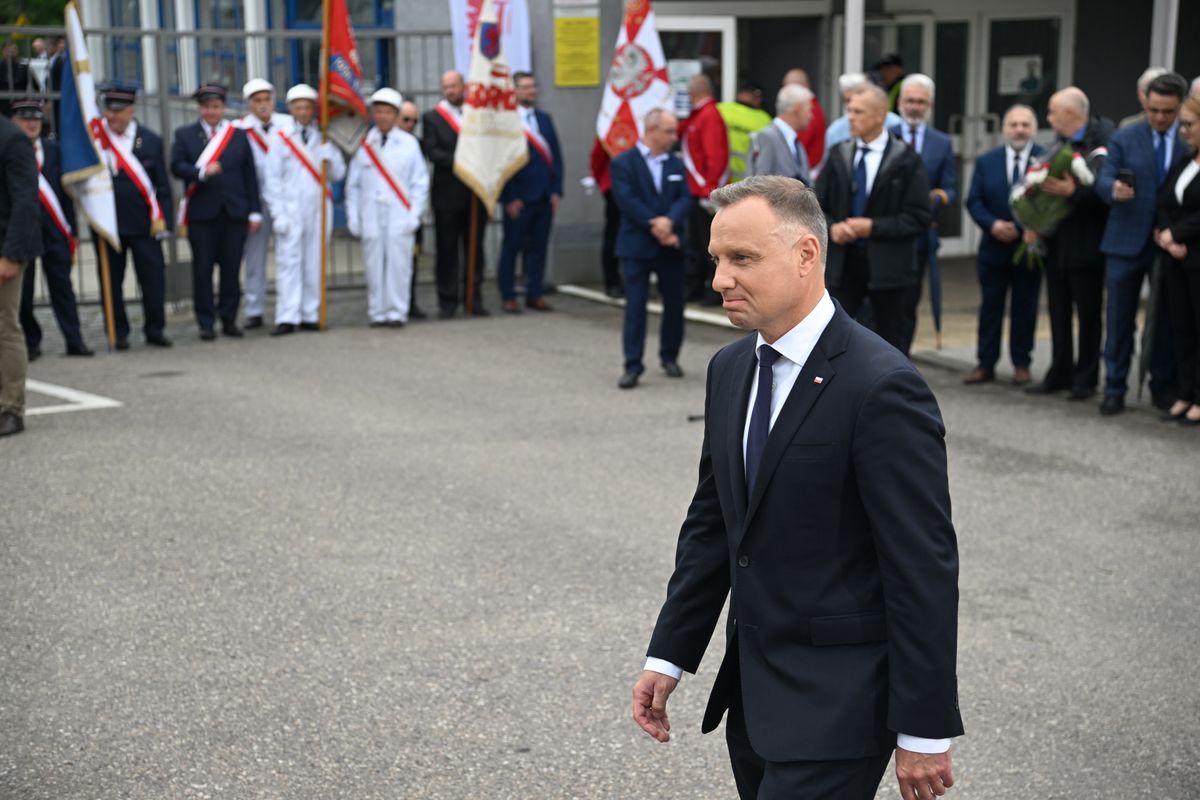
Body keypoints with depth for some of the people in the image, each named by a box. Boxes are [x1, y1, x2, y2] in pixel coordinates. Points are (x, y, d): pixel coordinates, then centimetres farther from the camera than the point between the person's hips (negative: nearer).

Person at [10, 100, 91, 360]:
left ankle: (74, 341, 4)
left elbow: (64, 190, 11)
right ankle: (31, 342, 13)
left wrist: (70, 229, 8)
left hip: (54, 230, 2)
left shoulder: (53, 148, 10)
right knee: (23, 289, 3)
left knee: (62, 285, 3)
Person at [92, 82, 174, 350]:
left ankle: (155, 330, 12)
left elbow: (162, 185, 6)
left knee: (153, 277, 0)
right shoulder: (92, 138, 0)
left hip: (144, 224, 0)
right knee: (111, 281, 5)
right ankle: (118, 333, 14)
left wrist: (163, 218, -1)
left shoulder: (151, 141, 4)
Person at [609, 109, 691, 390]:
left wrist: (669, 221, -19)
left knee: (674, 303, 9)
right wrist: (654, 227, -17)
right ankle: (633, 366, -1)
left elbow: (685, 198, 0)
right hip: (637, 245, -4)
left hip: (670, 245, 4)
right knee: (635, 305, -4)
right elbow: (627, 201, -13)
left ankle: (670, 357, 26)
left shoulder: (676, 164, 10)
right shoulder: (624, 163, -4)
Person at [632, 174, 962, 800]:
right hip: (753, 694, 7)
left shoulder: (882, 386, -18)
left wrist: (926, 730, -16)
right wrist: (667, 655, 10)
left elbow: (924, 567, -17)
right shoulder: (730, 369, 7)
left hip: (838, 699, -7)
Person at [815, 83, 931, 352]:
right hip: (843, 262, 3)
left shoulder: (906, 161, -6)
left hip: (888, 267, -3)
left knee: (891, 345, 8)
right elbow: (817, 206, 9)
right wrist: (831, 228, -11)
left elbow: (918, 219, -10)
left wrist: (873, 227, -17)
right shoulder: (839, 155, 6)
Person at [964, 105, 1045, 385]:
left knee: (1025, 308, 7)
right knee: (990, 307, 7)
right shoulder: (986, 161, 4)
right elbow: (974, 201, -1)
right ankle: (985, 364, 13)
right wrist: (992, 224, -16)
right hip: (994, 247, 2)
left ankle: (1021, 364, 16)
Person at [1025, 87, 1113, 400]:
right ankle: (1060, 374, 22)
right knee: (1058, 311, 13)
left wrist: (1072, 192, -30)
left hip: (1085, 244, -8)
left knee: (1088, 312, 4)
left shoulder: (1102, 142, -15)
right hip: (1056, 242, 8)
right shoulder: (1061, 143, 12)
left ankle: (1085, 379, 13)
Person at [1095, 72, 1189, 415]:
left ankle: (1164, 387, 21)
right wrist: (1114, 189, -28)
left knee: (1168, 319, 8)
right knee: (1119, 318, 3)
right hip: (1127, 242, 0)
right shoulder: (1124, 139, 2)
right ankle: (1114, 389, 11)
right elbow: (1103, 180, -5)